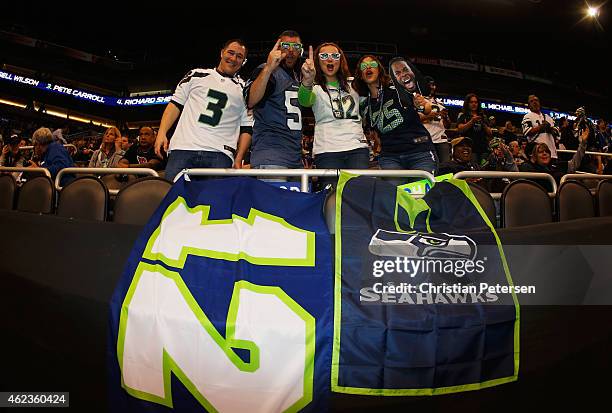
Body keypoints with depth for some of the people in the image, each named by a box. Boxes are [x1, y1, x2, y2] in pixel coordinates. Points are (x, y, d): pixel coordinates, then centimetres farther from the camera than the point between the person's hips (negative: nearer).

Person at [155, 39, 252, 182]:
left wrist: (238, 160, 4)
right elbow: (176, 104, 16)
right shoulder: (197, 75, 18)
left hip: (219, 155, -1)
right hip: (182, 149, 1)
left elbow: (246, 128, 13)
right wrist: (162, 134, 4)